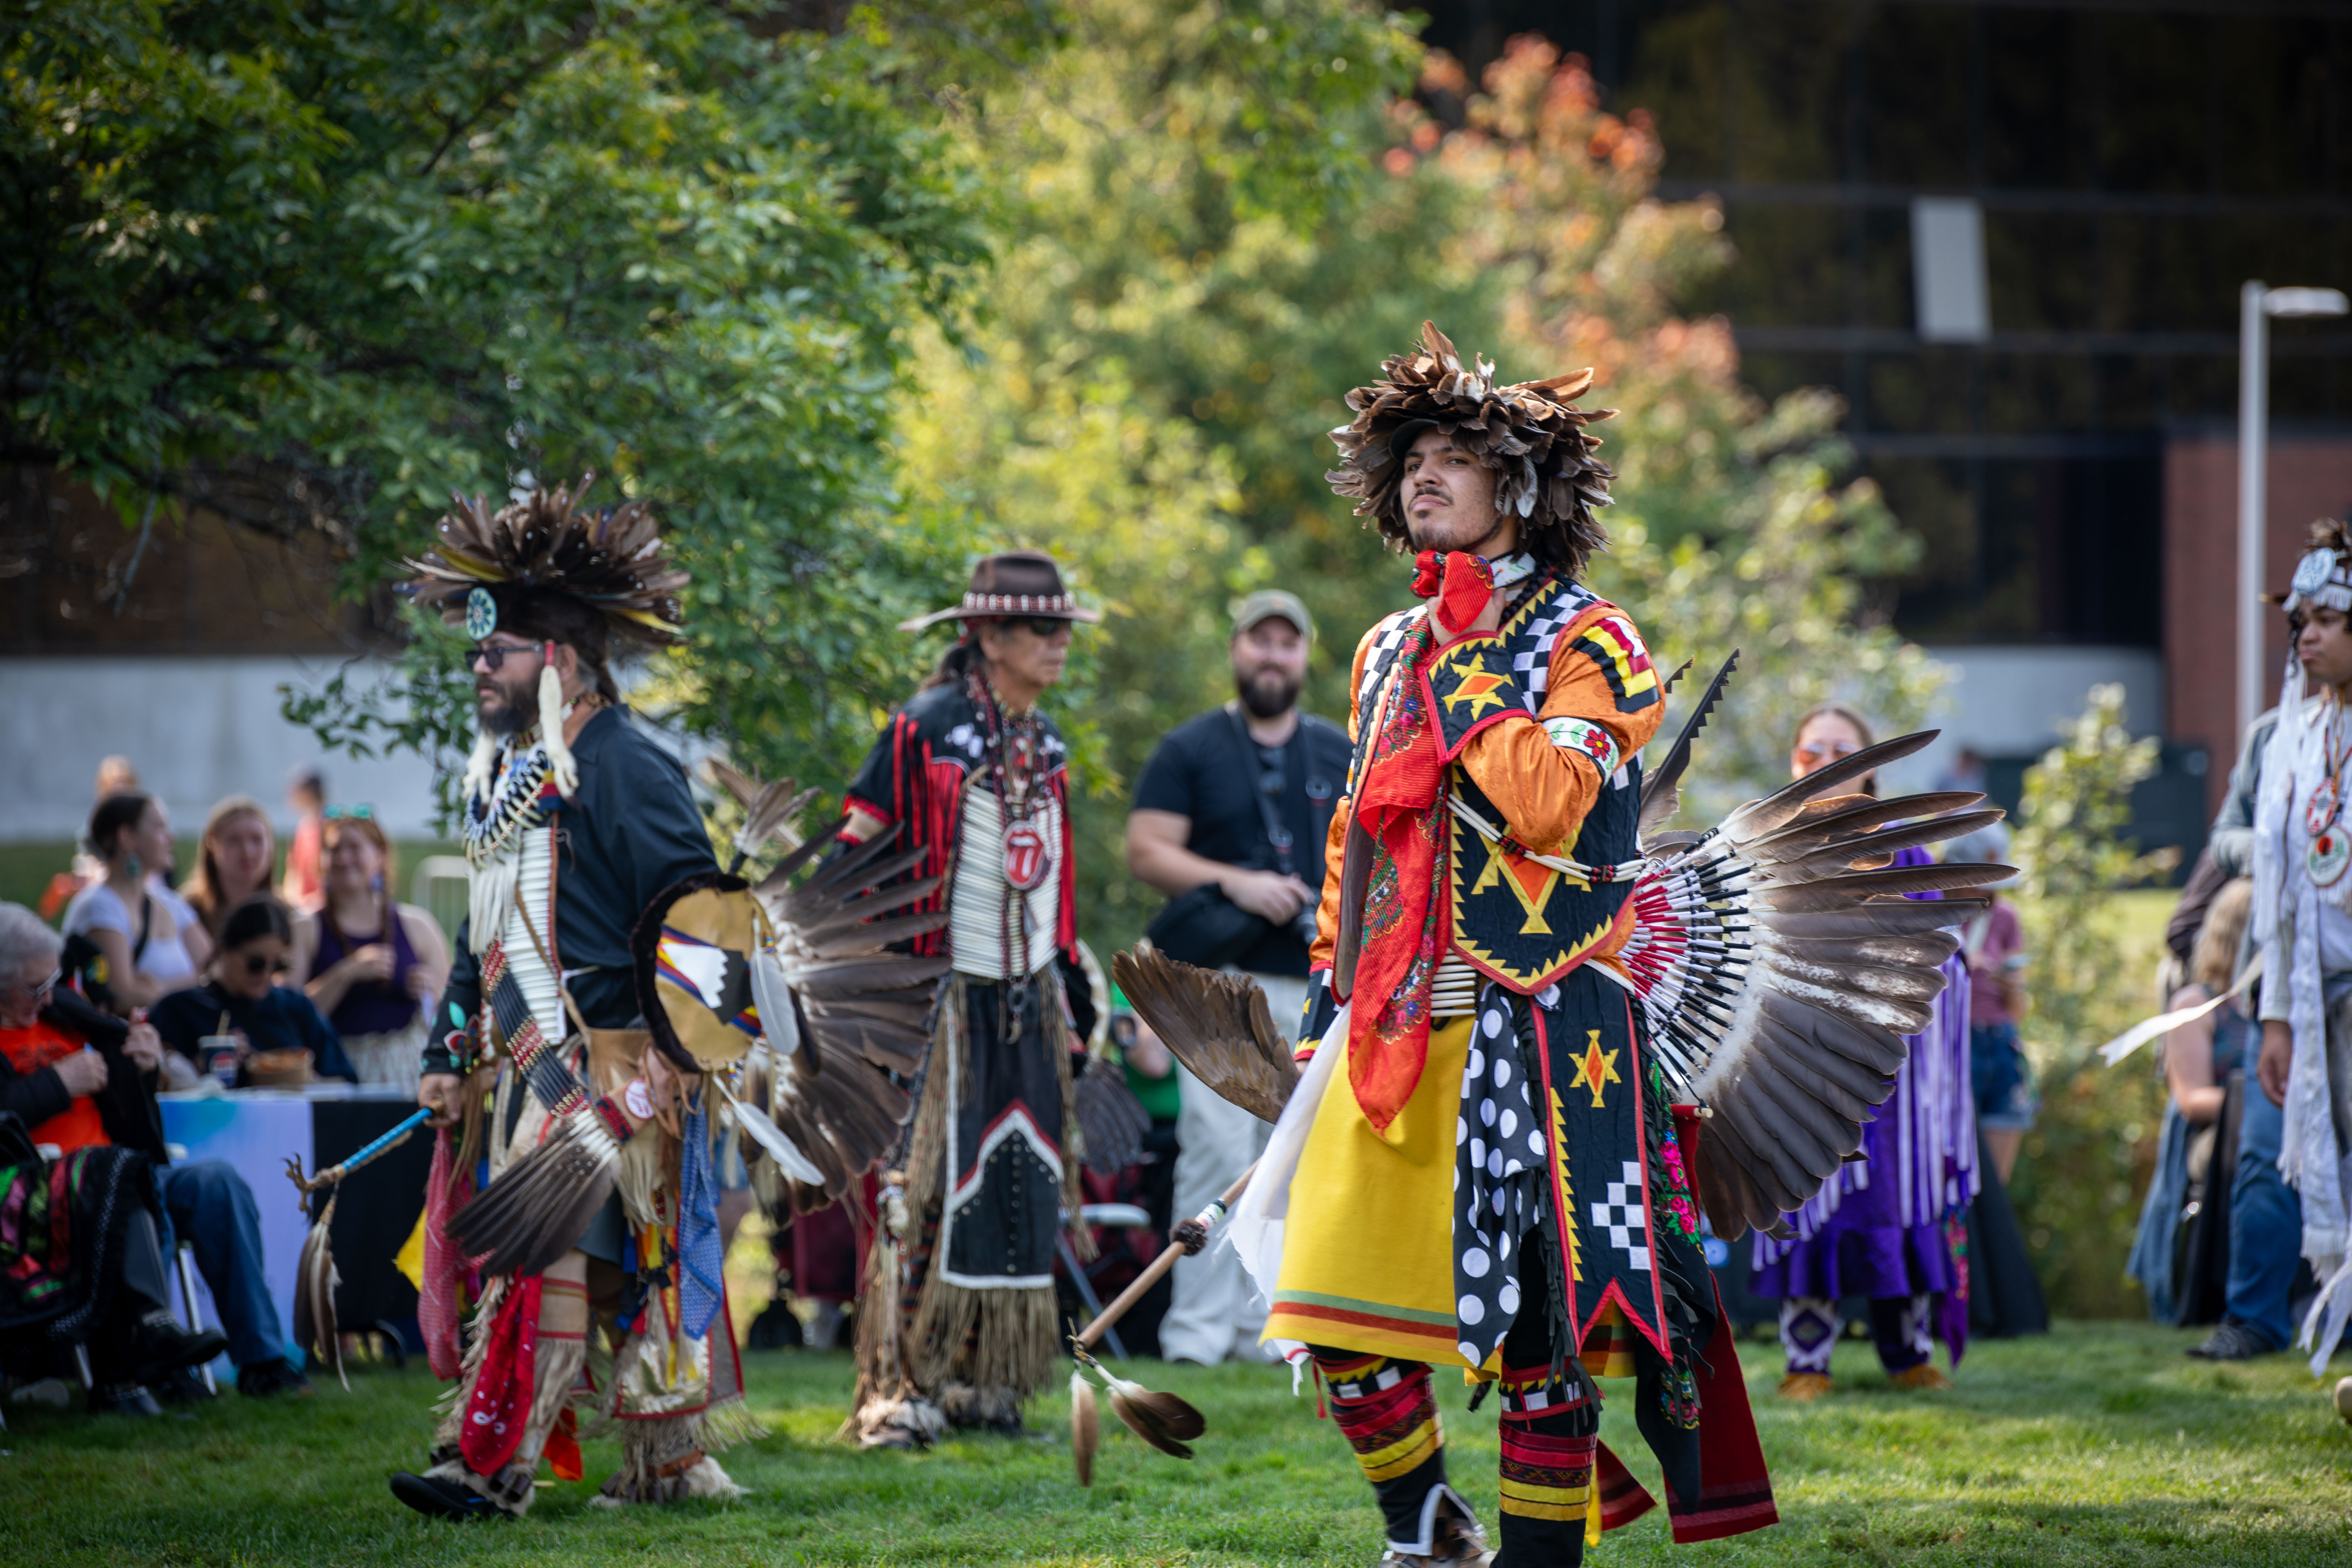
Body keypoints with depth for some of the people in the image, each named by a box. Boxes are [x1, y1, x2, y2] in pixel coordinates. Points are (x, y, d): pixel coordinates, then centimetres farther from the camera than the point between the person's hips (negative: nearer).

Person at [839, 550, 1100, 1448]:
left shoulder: (1044, 743, 12)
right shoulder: (925, 732, -10)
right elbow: (859, 850, -8)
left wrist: (1070, 983, 20)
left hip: (1029, 1002, 7)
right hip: (946, 995, -7)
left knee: (1023, 1190, 6)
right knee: (927, 1189, -9)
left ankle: (985, 1381, 13)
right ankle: (901, 1388, -7)